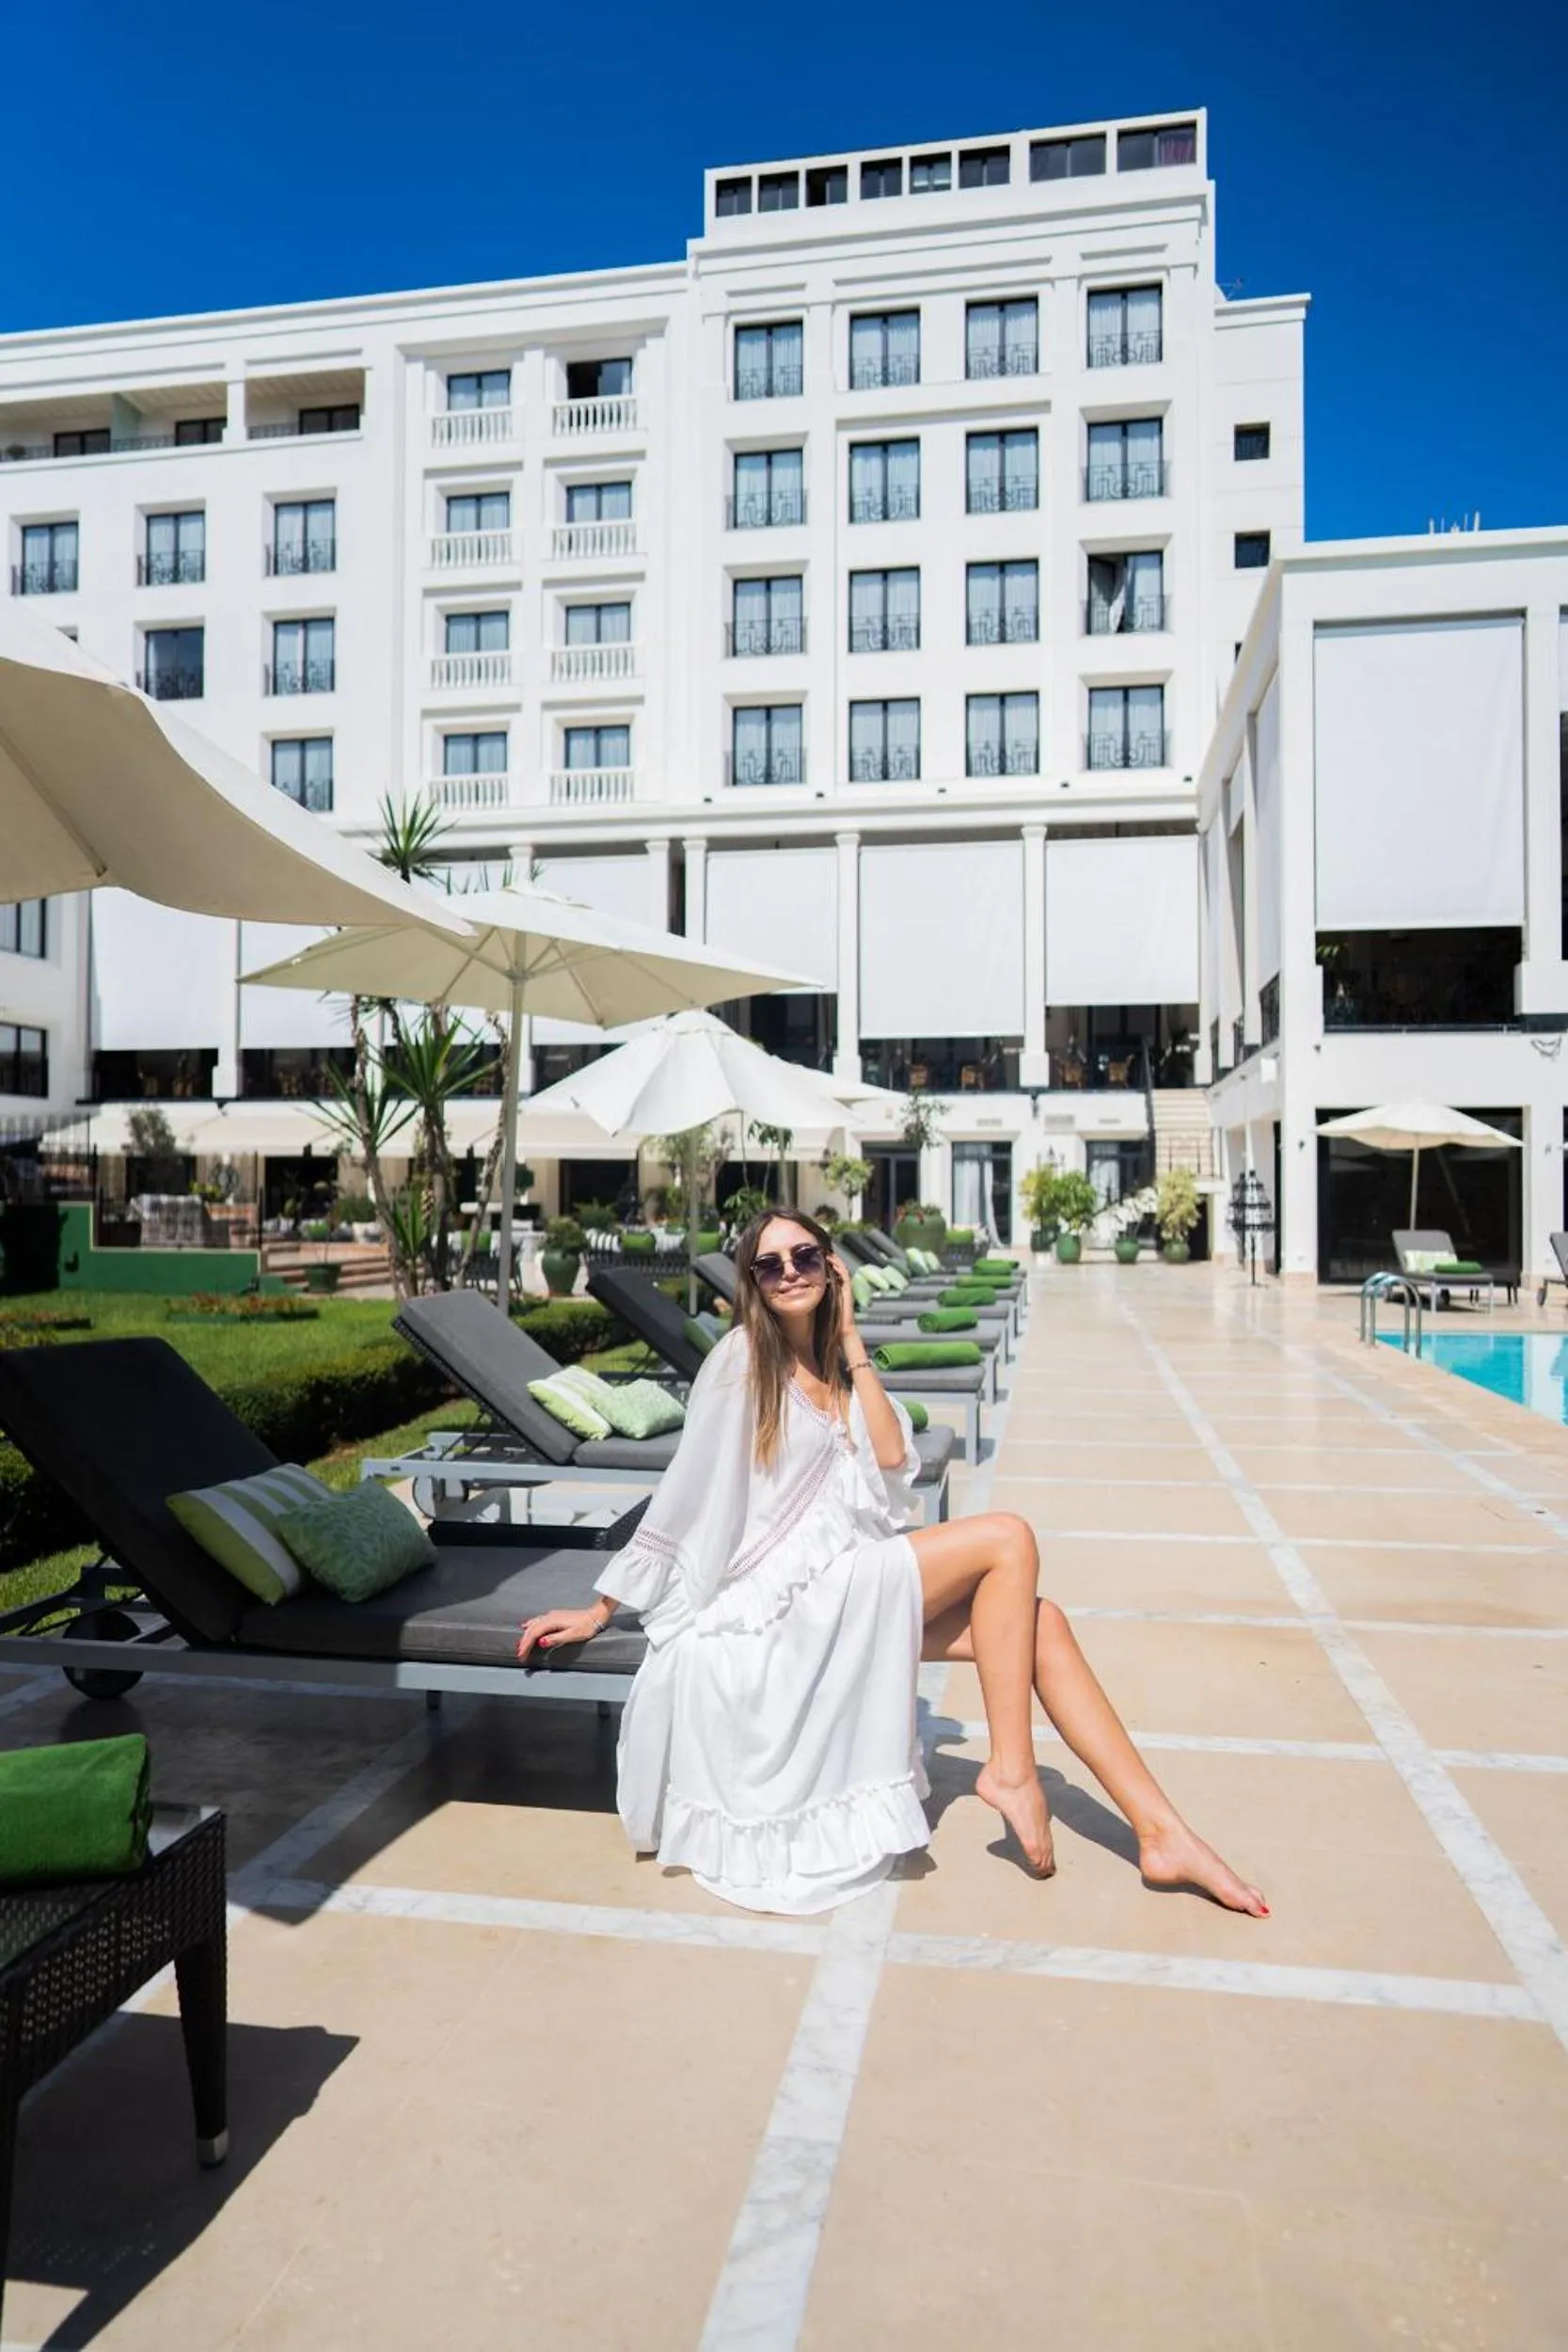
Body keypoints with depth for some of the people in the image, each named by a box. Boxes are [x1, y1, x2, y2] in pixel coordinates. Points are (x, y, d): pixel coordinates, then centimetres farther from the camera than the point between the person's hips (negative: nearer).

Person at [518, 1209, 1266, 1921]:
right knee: (1008, 1540, -16)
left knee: (1040, 1621, -9)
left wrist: (852, 1342, -1)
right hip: (785, 1596, -7)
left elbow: (891, 1458, -1)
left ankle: (1164, 1835, -5)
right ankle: (1010, 1768, -7)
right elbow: (682, 1494, -7)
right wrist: (601, 1611, -5)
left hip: (846, 1583, 7)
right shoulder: (743, 1357, -8)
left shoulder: (836, 1365, 13)